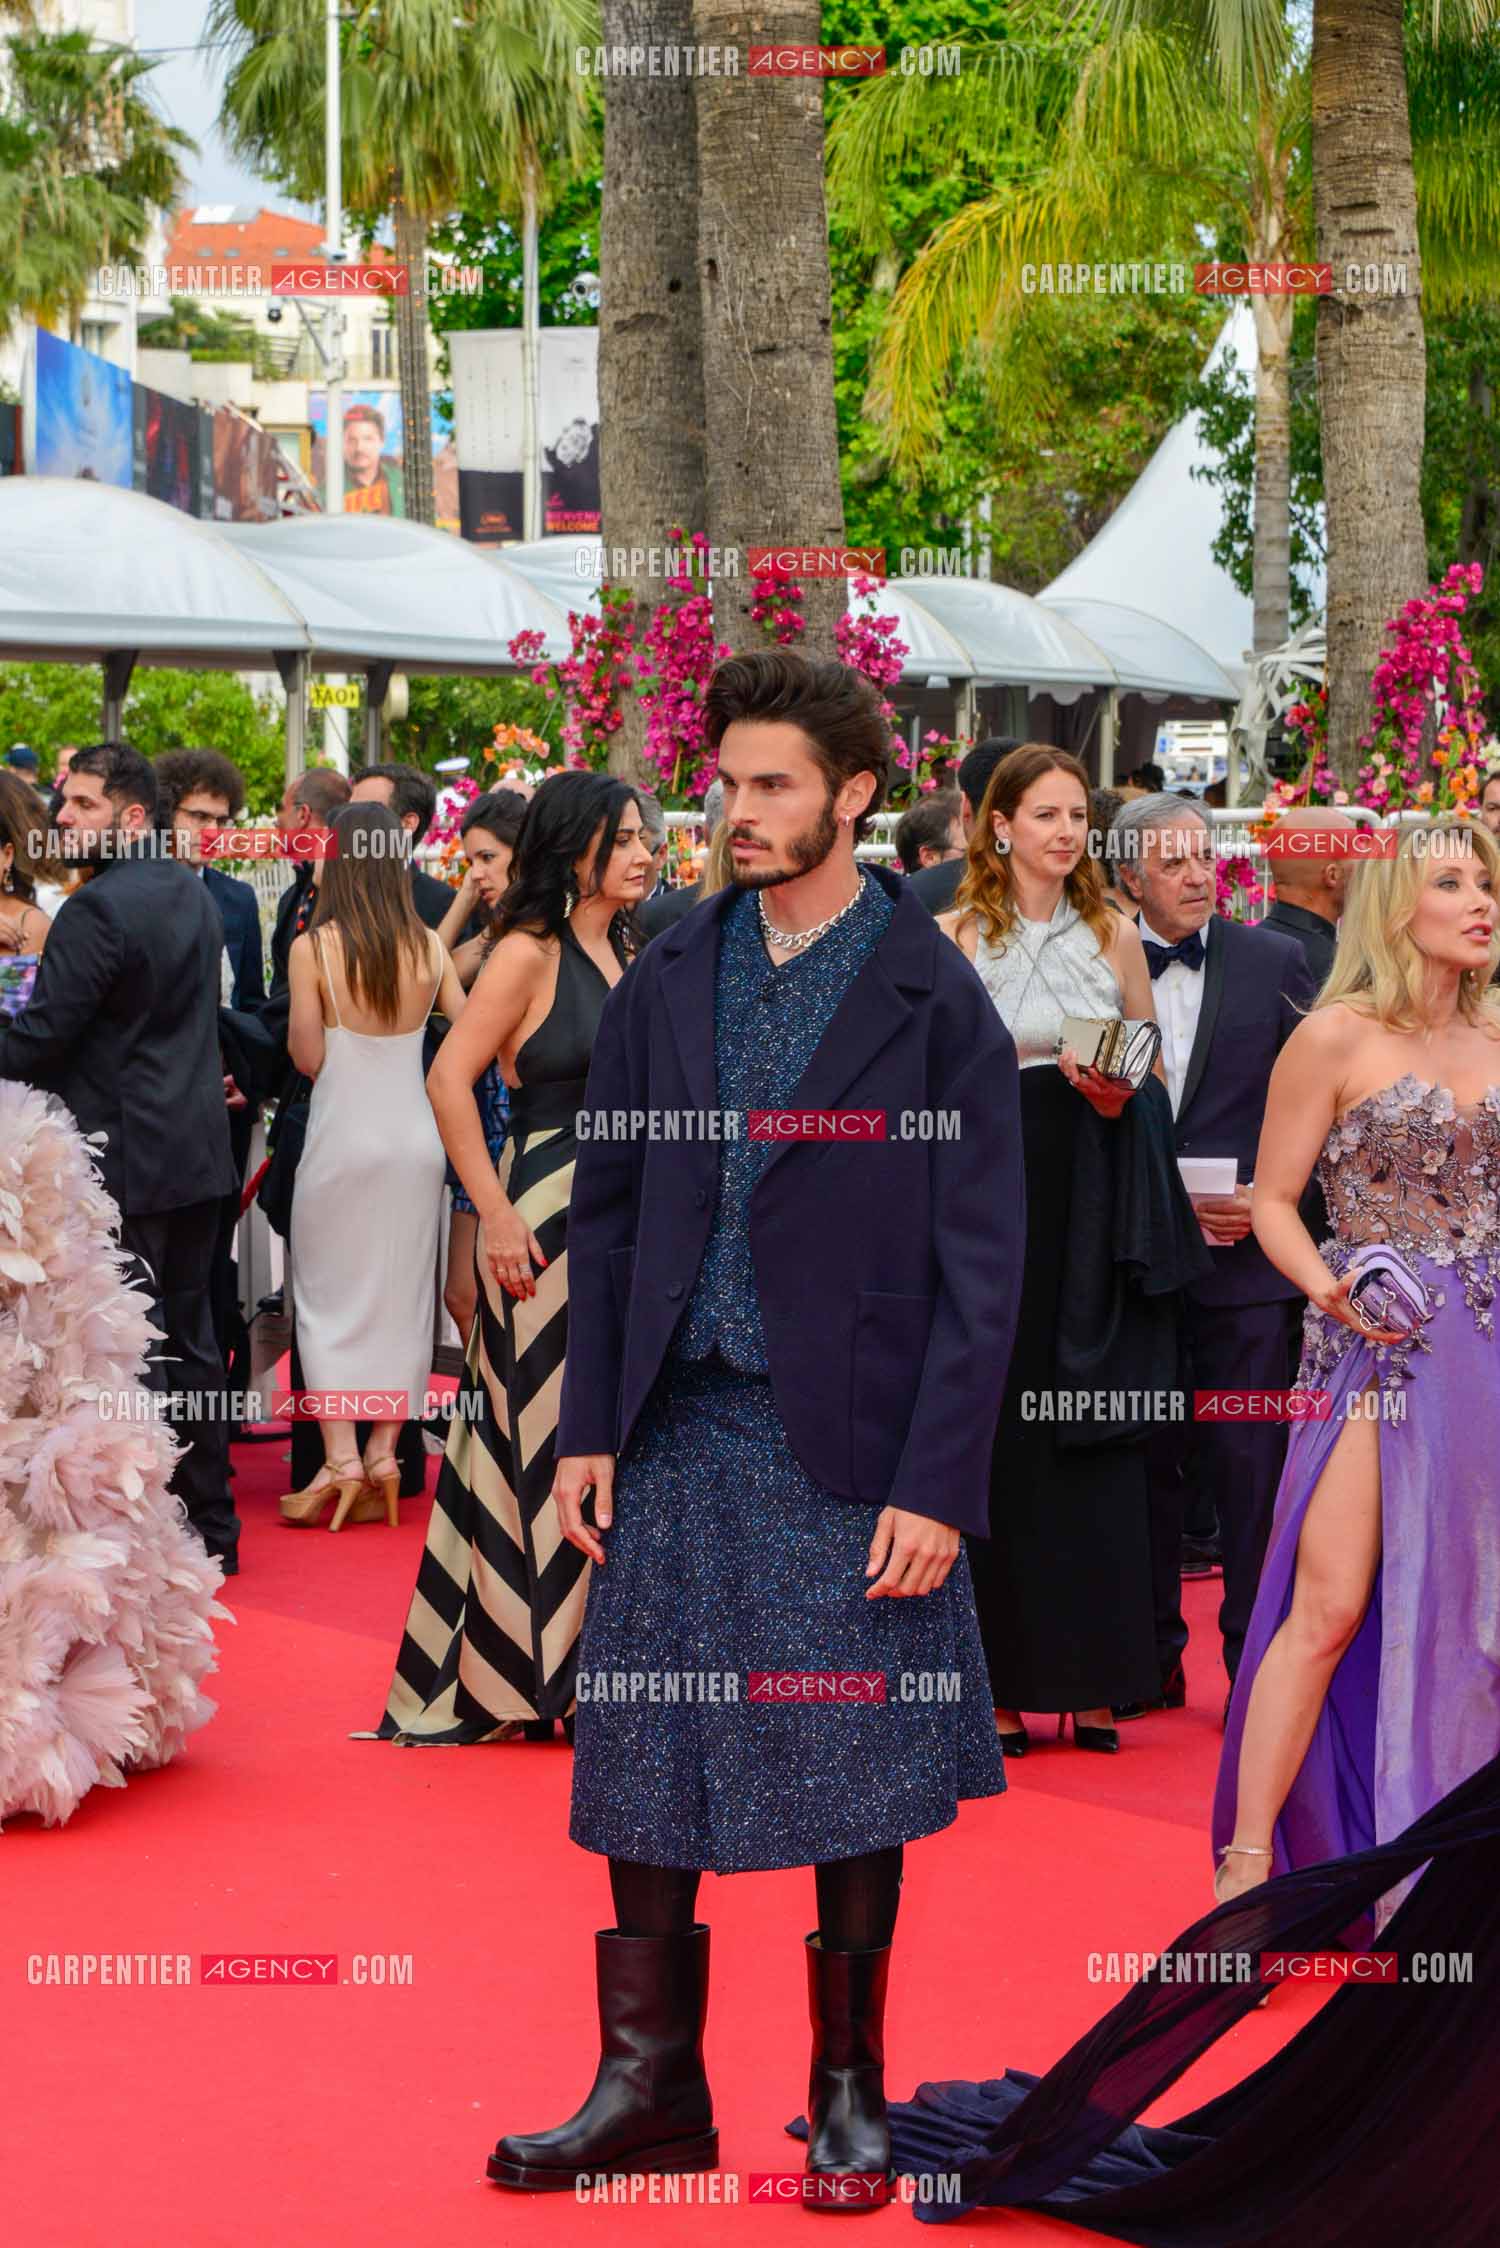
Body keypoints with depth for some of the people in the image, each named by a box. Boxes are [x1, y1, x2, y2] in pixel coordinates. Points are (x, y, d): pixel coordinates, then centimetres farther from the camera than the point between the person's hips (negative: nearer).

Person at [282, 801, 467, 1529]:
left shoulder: (314, 948, -12)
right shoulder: (429, 948, -3)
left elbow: (307, 1058, -11)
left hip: (342, 1138, -3)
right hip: (414, 1135, 3)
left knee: (331, 1297, 6)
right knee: (402, 1296, 11)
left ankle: (340, 1459, -1)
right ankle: (384, 1456, 11)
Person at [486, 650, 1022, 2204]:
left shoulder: (935, 1001, -5)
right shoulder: (667, 983, 8)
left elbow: (979, 1263, -6)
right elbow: (605, 1215, 12)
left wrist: (939, 1487, -12)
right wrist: (587, 1427, 4)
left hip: (849, 1445, -4)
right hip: (676, 1432, 4)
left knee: (855, 1781, 4)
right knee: (646, 1758, 5)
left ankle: (848, 2094, 18)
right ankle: (649, 2088, 16)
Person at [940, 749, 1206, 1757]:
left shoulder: (1115, 936, 10)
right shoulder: (953, 938, 4)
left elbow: (1155, 1077, 14)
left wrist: (1121, 1091, -6)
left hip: (1094, 1211, 2)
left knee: (1096, 1441, 1)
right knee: (999, 1442, 0)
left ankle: (1093, 1679, 6)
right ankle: (1005, 1678, 5)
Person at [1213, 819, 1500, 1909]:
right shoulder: (1339, 1035, -3)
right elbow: (1274, 1201, 0)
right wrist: (1330, 1286, -16)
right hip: (1378, 1354, -5)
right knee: (1330, 1609, -9)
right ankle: (1248, 1861, -3)